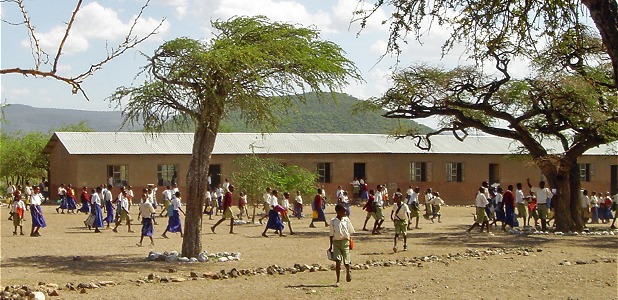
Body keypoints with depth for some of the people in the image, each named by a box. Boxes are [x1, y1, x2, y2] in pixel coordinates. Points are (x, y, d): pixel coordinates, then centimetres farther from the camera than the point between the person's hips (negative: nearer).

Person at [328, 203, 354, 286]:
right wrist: (330, 246, 4)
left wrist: (350, 242, 6)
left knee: (346, 261, 3)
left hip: (345, 241, 1)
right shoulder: (333, 221, -3)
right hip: (336, 242, -1)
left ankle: (348, 273, 36)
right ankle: (337, 281, -3)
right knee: (337, 261, -8)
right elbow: (331, 234, 4)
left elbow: (350, 232, 8)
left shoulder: (346, 220, 0)